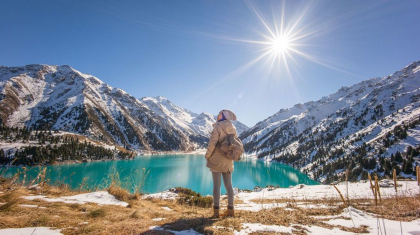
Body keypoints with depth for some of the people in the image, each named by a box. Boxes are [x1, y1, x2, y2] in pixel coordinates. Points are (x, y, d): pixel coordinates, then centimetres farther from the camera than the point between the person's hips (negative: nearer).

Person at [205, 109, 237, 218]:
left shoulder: (218, 127, -12)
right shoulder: (232, 129, 7)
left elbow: (212, 143, -17)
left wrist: (207, 155, -4)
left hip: (217, 160, -5)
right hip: (228, 161, 6)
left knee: (216, 185, 2)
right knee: (228, 184, 12)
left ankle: (216, 210, 8)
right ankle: (230, 209, 19)